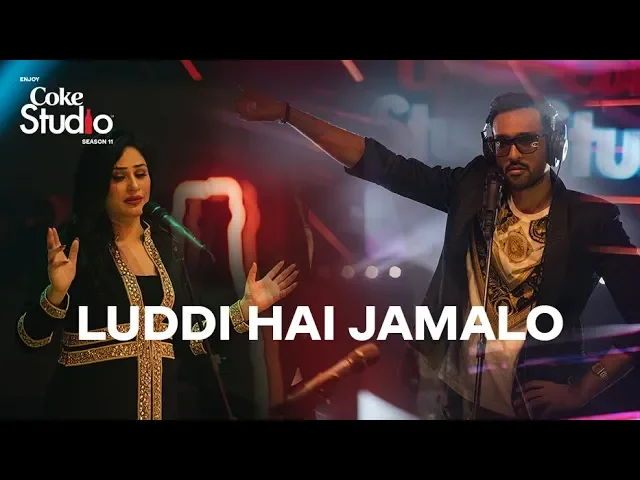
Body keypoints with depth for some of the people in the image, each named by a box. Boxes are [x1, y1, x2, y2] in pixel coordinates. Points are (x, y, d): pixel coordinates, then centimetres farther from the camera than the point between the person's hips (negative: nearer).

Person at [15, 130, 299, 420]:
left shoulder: (166, 246, 5)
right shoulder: (72, 245, -9)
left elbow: (186, 337, 7)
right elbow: (30, 340, -12)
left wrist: (246, 308, 0)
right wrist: (56, 294, -28)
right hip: (92, 404, -4)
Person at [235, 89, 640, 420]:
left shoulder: (591, 220, -10)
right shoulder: (473, 191, -4)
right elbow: (382, 164, -8)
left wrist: (581, 393, -14)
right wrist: (287, 113, -12)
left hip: (537, 406, -2)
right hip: (459, 394, 3)